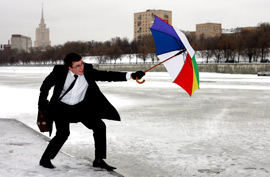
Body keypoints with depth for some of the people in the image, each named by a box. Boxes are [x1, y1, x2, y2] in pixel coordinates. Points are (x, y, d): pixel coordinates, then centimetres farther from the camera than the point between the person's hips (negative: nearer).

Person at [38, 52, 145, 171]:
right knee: (63, 133, -21)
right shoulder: (60, 71, -21)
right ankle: (45, 159, 2)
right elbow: (46, 84, -3)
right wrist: (42, 101, -1)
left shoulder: (88, 71, -16)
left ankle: (99, 160, 8)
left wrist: (131, 76, -27)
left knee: (100, 126, -6)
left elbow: (107, 76, -18)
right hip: (61, 107, -3)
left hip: (81, 106, 4)